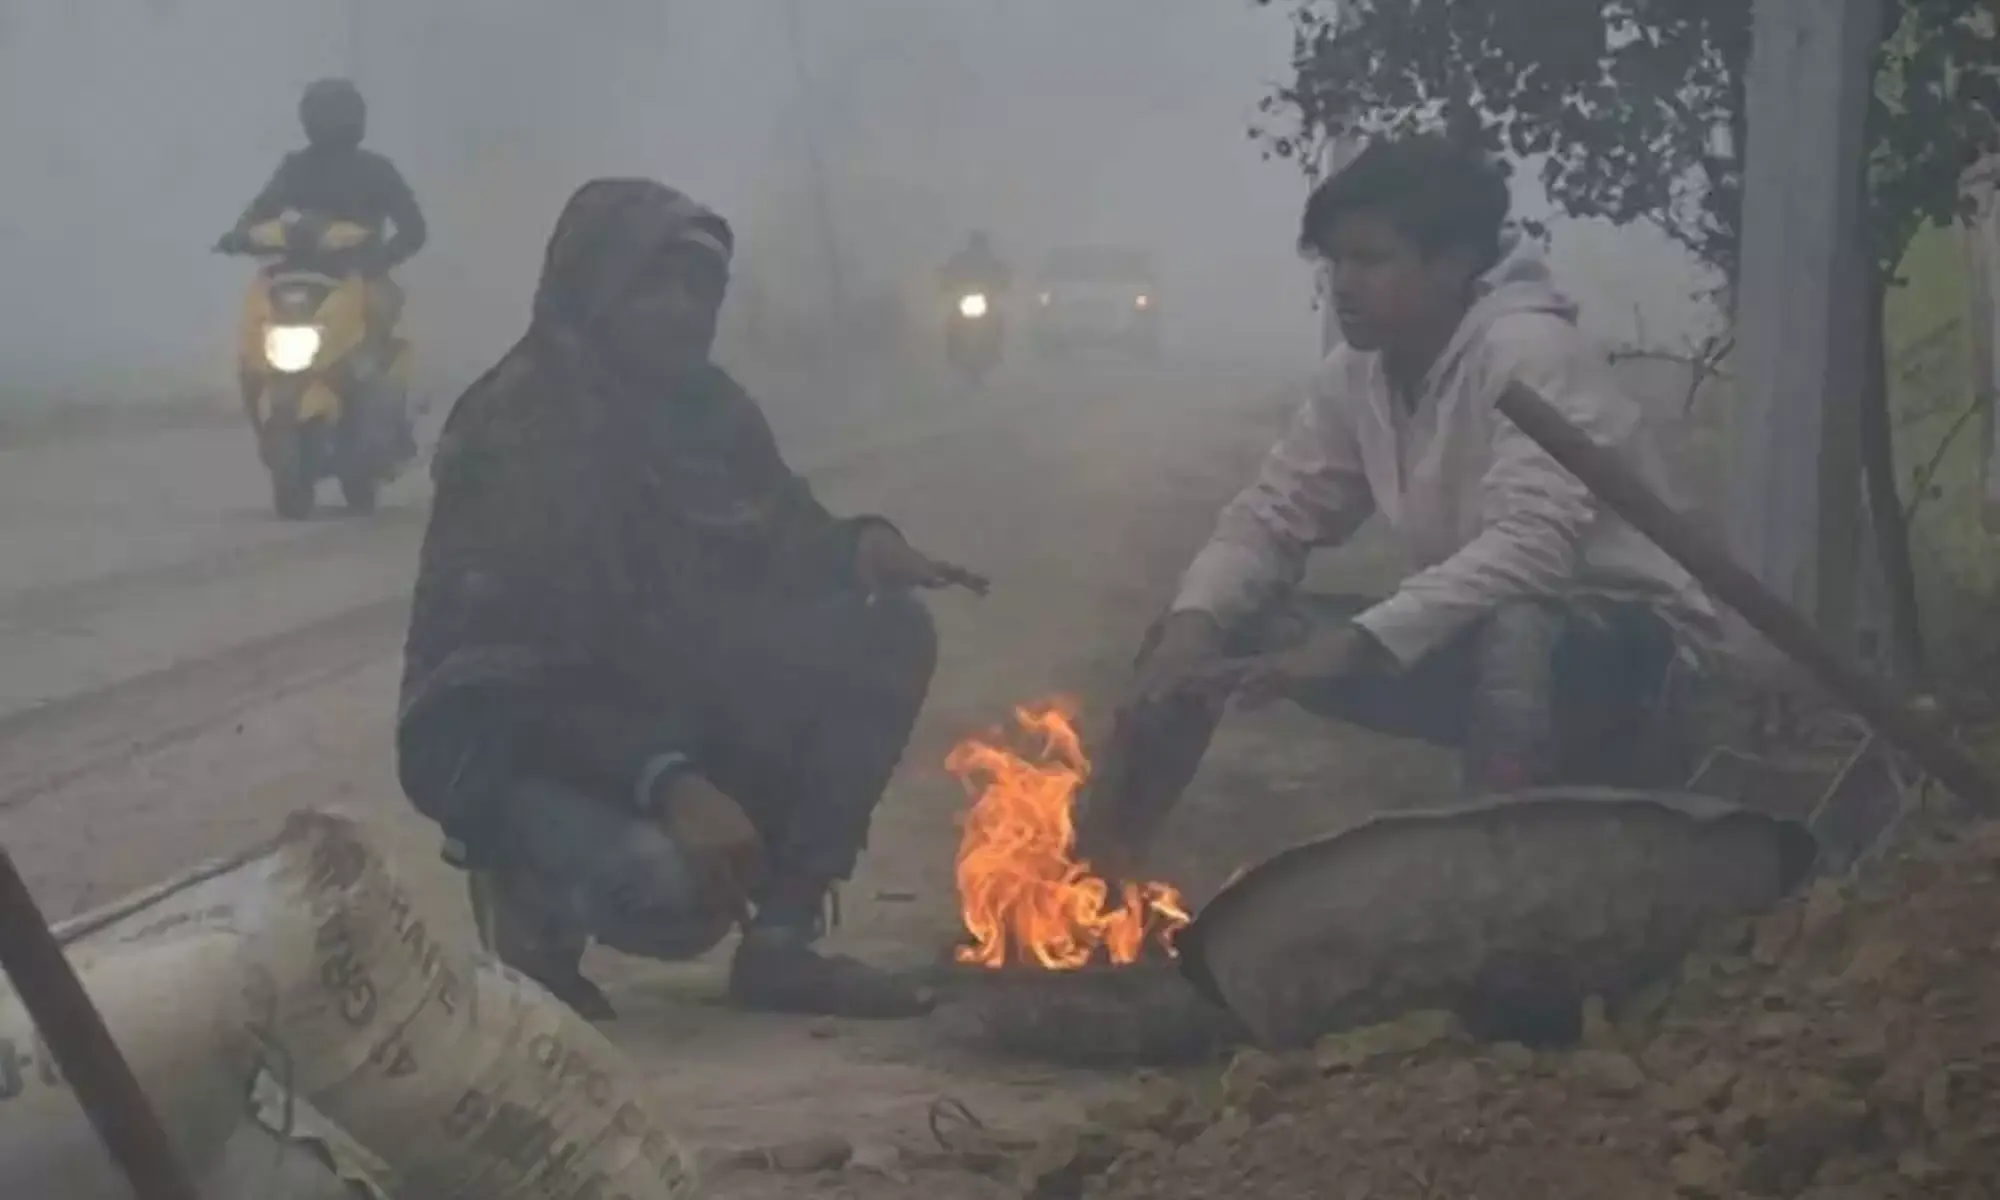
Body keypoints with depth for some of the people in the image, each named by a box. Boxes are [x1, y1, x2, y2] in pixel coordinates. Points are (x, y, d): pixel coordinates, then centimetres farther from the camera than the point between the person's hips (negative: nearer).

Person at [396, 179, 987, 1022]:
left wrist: (861, 545, -15)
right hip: (510, 740, -7)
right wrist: (666, 782, -38)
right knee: (673, 887, -37)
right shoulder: (517, 431, -18)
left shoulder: (706, 406, 4)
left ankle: (782, 939, -7)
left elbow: (782, 549, 11)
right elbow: (515, 678, -25)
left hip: (665, 709, 8)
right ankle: (532, 897, 1)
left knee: (886, 632, -11)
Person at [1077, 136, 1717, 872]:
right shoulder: (1355, 376, -1)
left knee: (1514, 635, -42)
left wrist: (1355, 644, -40)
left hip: (1629, 649, -7)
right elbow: (1270, 518, 2)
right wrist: (1192, 624, -19)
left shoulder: (1530, 351, -23)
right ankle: (1098, 867, 0)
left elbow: (1532, 549, -34)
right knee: (1217, 628, -3)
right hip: (1477, 643, 7)